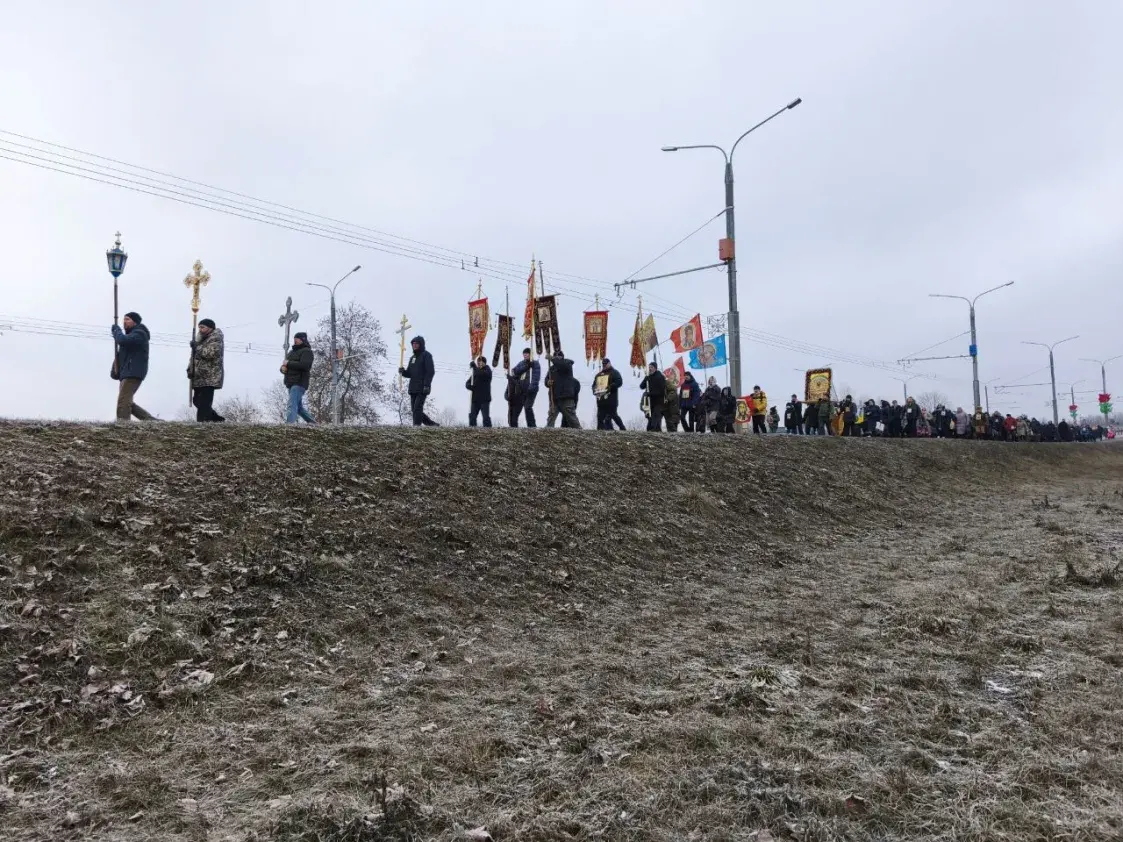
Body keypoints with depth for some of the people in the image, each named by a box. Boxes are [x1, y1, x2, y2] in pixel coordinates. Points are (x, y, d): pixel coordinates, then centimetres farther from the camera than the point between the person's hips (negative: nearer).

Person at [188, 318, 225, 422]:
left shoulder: (215, 339, -8)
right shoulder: (202, 339, 22)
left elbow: (210, 354, -25)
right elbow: (195, 356, 26)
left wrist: (196, 347, -15)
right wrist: (190, 369, 11)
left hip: (209, 378, -10)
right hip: (199, 378, 10)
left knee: (204, 404, -14)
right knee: (197, 401, 13)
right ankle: (217, 419, 22)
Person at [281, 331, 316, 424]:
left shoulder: (306, 351, -5)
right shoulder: (291, 352, 23)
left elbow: (304, 365, -21)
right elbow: (284, 365, 25)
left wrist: (288, 363, -14)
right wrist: (283, 368, 0)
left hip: (299, 383, -9)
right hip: (291, 383, 9)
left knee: (292, 404, -21)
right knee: (298, 406, 15)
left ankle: (289, 423, -30)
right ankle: (312, 422, 25)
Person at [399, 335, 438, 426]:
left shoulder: (426, 355, -1)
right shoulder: (412, 358, 22)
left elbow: (430, 371, -11)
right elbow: (409, 374, 22)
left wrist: (427, 385, -22)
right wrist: (403, 372, -1)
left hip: (422, 388, -8)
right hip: (413, 388, 8)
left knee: (417, 408, -16)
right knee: (414, 409, 6)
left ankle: (417, 425, -17)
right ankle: (431, 423, 15)